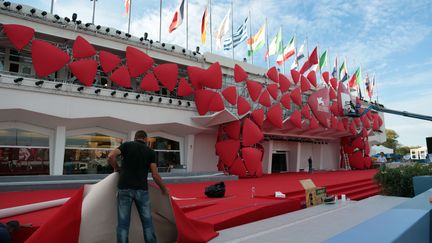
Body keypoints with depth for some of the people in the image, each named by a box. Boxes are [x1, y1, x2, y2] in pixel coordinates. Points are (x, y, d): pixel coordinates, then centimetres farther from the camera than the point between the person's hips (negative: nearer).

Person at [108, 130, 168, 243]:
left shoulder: (127, 145, 6)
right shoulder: (150, 151, 6)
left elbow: (111, 156, -9)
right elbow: (155, 175, 1)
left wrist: (116, 168, 11)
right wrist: (164, 189, 15)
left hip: (124, 188, 0)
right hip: (142, 190, 0)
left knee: (123, 223, 6)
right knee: (147, 222, 11)